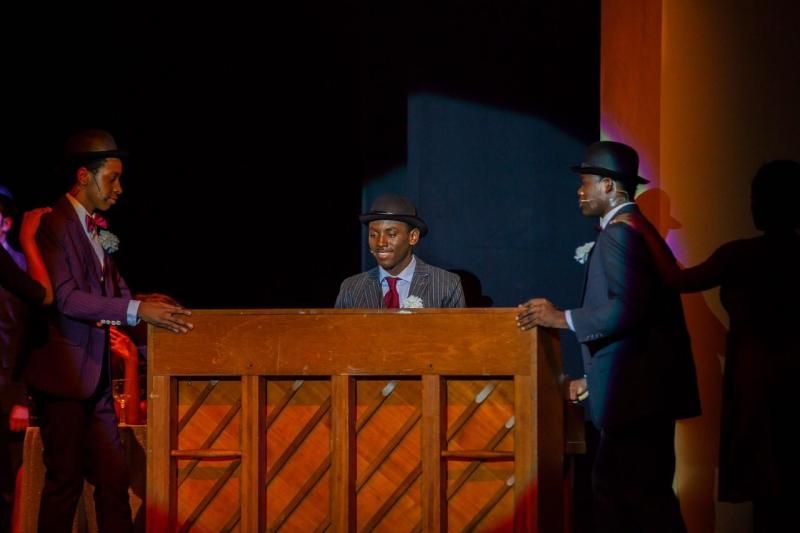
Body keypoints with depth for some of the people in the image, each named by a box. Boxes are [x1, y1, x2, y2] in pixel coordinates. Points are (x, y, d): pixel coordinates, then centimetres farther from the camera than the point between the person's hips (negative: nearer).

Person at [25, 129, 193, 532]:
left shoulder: (98, 231, 15)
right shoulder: (55, 225, -11)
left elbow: (117, 294, 15)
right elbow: (65, 298, -21)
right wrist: (137, 310, -27)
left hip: (95, 377, 8)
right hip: (63, 374, -8)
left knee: (113, 479, 6)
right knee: (65, 480, -4)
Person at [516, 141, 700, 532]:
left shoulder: (620, 233, -14)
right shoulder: (630, 231, 19)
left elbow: (627, 309, -25)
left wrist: (562, 319, -19)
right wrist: (594, 378, 22)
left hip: (638, 392, -11)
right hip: (636, 388, 11)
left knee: (645, 494, -7)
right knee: (610, 486, 13)